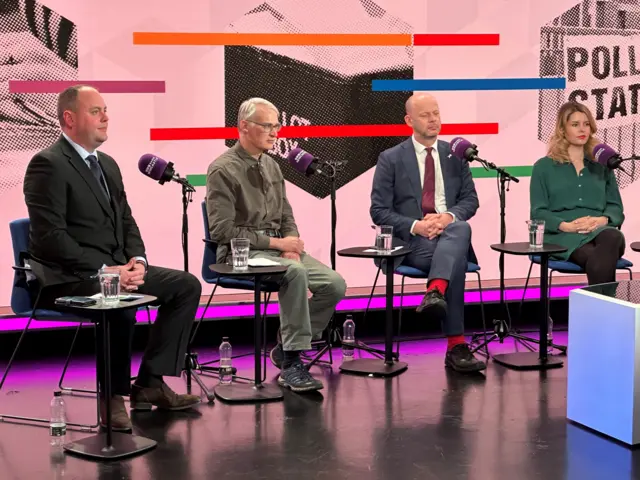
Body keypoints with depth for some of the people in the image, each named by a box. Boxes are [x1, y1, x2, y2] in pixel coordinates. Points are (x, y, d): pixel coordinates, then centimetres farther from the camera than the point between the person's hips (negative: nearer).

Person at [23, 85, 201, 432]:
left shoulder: (107, 165, 17)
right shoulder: (48, 165, -12)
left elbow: (126, 221, 17)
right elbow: (51, 237, -19)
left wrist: (136, 260, -4)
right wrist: (104, 270, -22)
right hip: (68, 278, -9)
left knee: (187, 285, -2)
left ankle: (150, 382, -2)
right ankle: (113, 396, -17)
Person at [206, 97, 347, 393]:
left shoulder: (271, 166, 15)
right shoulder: (223, 170, -9)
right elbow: (222, 231, -14)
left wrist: (292, 245, -4)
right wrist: (274, 242, -16)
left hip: (277, 247, 7)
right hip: (241, 254, -7)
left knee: (334, 284, -13)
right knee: (295, 273, -36)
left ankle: (288, 349, 2)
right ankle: (292, 363, -26)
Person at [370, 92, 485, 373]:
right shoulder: (391, 159, 4)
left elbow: (470, 200, 10)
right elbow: (379, 211, -1)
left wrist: (448, 216, -14)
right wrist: (416, 226, -19)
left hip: (451, 231, 3)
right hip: (410, 241, -3)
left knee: (461, 227, -37)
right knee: (455, 259, -35)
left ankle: (435, 293, -54)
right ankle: (456, 345, -37)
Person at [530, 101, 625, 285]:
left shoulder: (601, 165, 23)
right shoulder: (544, 167, 14)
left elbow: (615, 206, 17)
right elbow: (538, 213, 5)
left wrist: (603, 219, -9)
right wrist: (565, 225, -16)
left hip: (599, 230, 3)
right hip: (562, 235, -3)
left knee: (613, 238, -40)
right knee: (596, 259, -41)